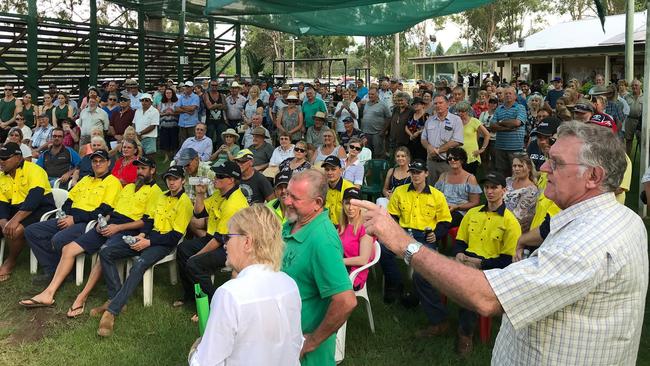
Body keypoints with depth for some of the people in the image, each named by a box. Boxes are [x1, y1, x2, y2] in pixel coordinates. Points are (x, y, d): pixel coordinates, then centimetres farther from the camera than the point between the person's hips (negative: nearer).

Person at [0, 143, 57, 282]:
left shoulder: (33, 170, -13)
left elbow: (34, 197, -26)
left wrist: (15, 220, -33)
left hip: (40, 209, -7)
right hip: (16, 210, 7)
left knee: (15, 231, -30)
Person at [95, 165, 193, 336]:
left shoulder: (184, 202, -7)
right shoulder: (161, 197, 19)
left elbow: (176, 236, -13)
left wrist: (149, 242, -16)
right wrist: (141, 235, -2)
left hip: (165, 243, -8)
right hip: (150, 237, 8)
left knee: (139, 264, -37)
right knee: (106, 252, -7)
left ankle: (112, 311, -37)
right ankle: (115, 298, -10)